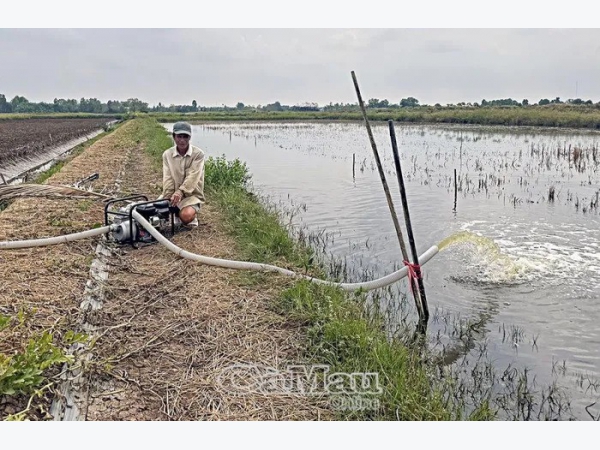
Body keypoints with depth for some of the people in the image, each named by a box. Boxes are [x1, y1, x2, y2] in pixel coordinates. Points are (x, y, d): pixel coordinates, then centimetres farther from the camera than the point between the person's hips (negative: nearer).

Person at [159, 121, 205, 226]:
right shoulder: (167, 154, 1)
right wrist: (168, 198, -22)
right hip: (173, 193, 4)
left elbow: (192, 177, -21)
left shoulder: (198, 154, -11)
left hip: (192, 194, -4)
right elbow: (167, 178, -7)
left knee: (186, 216, -31)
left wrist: (180, 192, -35)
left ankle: (193, 216, 6)